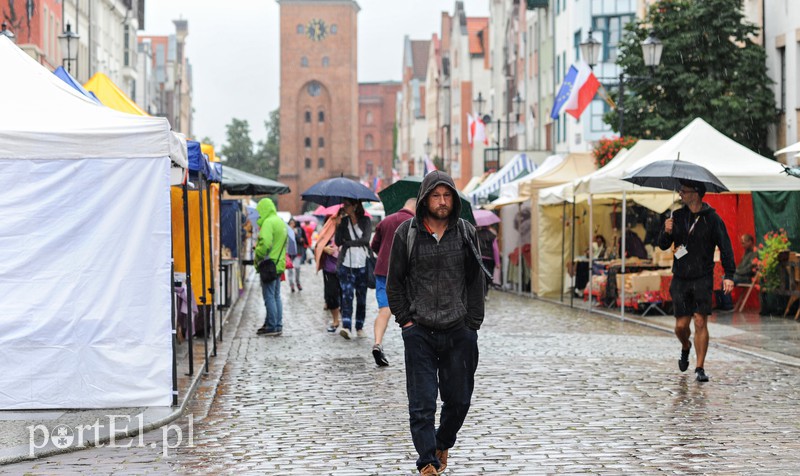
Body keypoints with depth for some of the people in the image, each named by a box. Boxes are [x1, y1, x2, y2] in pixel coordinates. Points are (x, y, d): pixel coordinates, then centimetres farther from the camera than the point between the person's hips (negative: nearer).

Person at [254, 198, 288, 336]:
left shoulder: (268, 222, -14)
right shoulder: (281, 222, 16)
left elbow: (265, 243, -24)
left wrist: (258, 257, -11)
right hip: (279, 264, 10)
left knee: (269, 296, -5)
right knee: (276, 296, 14)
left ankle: (272, 326, -3)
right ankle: (278, 325, 17)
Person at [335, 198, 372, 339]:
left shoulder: (365, 220, 3)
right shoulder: (343, 221, 6)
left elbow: (365, 239, -9)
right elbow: (338, 241, -3)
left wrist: (347, 243, -6)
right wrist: (338, 225, -12)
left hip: (362, 265, 0)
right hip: (346, 264, 0)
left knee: (361, 297, 5)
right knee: (347, 294, -13)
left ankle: (359, 327, 16)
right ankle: (346, 327, -21)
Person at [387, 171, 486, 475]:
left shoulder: (466, 233, 5)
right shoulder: (407, 233, 0)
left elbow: (476, 282, 8)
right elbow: (394, 282, 6)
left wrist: (472, 324, 1)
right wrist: (405, 320, -1)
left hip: (460, 333, 2)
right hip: (420, 333, -2)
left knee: (459, 399, 9)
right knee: (422, 404, -3)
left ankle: (443, 444, 34)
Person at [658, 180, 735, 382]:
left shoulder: (712, 219, -3)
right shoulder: (677, 216, 7)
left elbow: (725, 247, -3)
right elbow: (663, 245, 9)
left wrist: (729, 275, -13)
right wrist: (667, 233, -14)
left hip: (703, 279, -3)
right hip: (680, 279, 3)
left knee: (700, 322, -10)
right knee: (681, 325, 2)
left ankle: (700, 368, -1)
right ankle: (685, 347, 36)